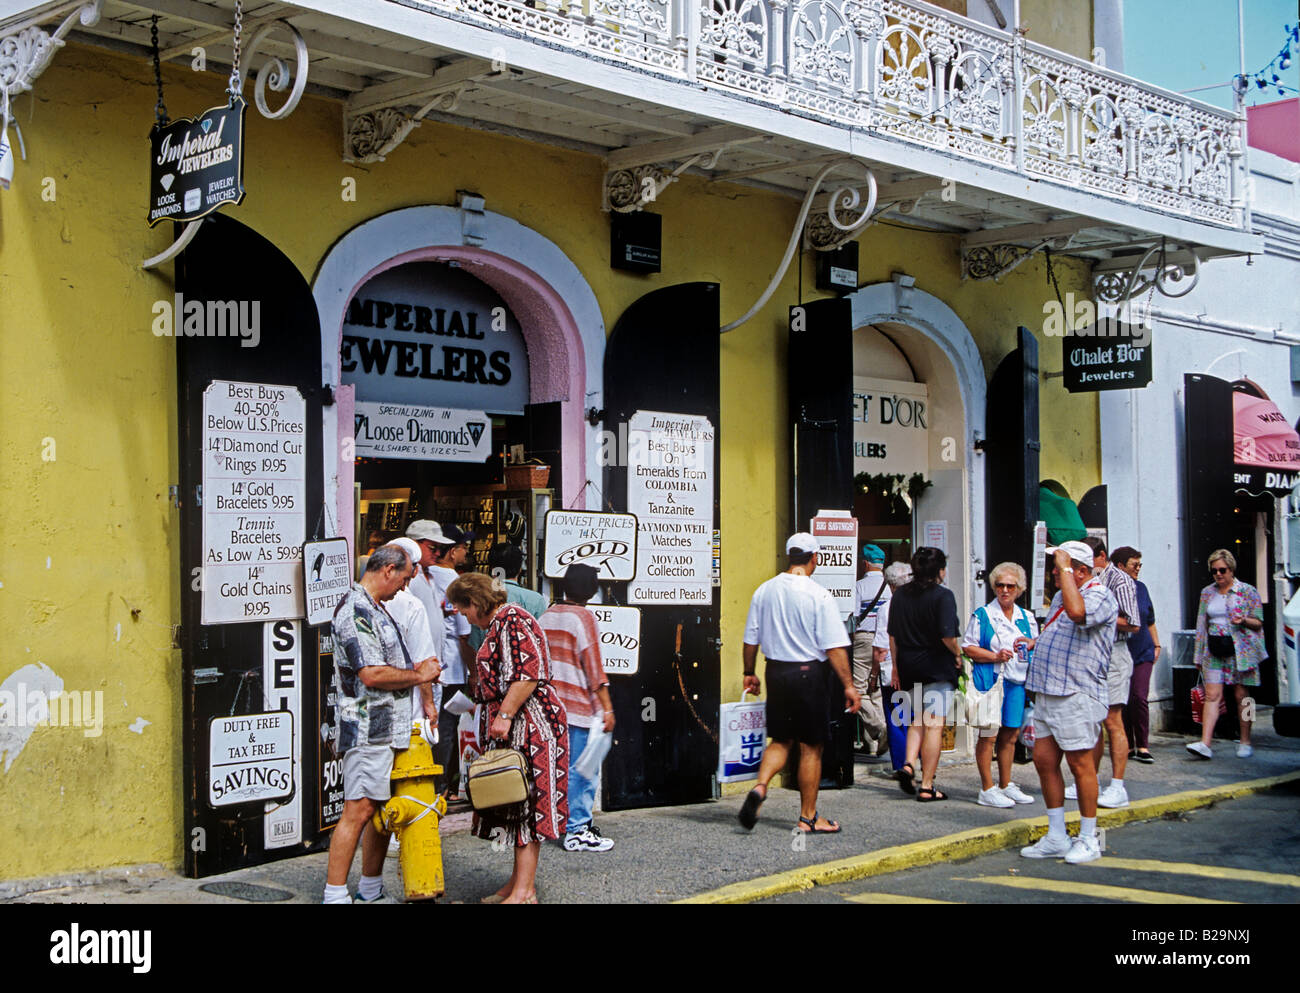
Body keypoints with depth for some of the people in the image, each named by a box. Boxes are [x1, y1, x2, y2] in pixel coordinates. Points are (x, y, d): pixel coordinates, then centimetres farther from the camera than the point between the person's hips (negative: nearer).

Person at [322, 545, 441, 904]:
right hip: (368, 729, -10)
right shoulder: (356, 611, -16)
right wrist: (418, 675, -10)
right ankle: (334, 894, -6)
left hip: (388, 727, 10)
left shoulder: (374, 609, 19)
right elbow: (372, 675, -22)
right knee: (359, 810, -10)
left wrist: (418, 671, 15)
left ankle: (371, 891, 21)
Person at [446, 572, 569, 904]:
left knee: (526, 801, -9)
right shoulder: (498, 624, 19)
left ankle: (524, 892, -8)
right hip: (512, 727, 10)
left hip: (530, 723, -10)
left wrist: (505, 715, -23)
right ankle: (520, 880, 17)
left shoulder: (512, 621, -13)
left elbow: (527, 675, -23)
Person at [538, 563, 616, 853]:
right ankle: (577, 831, 1)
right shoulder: (583, 617, -11)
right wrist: (607, 708, -11)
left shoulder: (546, 617, 10)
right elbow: (593, 665, -13)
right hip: (580, 707, -7)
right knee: (582, 771, -1)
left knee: (561, 767, 13)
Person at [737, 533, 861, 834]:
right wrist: (848, 685, -9)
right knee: (811, 746, 5)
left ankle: (759, 787, -6)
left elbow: (750, 639, 9)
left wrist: (750, 673, 22)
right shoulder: (819, 595, -13)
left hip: (776, 671, 5)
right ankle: (808, 818, 12)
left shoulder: (764, 591, 2)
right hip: (810, 674, -5)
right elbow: (834, 647, -14)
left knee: (781, 740, 17)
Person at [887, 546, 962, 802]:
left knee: (917, 720, 21)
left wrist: (896, 667, 15)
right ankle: (927, 786, -1)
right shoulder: (943, 596, -11)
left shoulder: (900, 595, 7)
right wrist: (958, 654, -1)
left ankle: (908, 764, 1)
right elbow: (947, 635, -19)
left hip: (908, 666, 6)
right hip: (937, 667, -5)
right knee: (934, 725, -1)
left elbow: (892, 635, 9)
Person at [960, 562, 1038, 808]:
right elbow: (968, 648, -4)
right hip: (990, 679, -5)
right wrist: (995, 656, -15)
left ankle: (1006, 785, 21)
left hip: (1018, 681, 5)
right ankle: (987, 790, 0)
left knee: (1010, 735, 10)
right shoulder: (983, 615, 0)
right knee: (989, 734, -5)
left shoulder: (1027, 617, 14)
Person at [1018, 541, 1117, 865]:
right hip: (1046, 692, 9)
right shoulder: (1061, 595, 18)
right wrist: (1035, 642, 15)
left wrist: (1066, 568, -24)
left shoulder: (1100, 596, -11)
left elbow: (1077, 611, -34)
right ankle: (1056, 837, 17)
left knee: (1080, 764, -2)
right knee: (1044, 760, 8)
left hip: (1077, 694, -9)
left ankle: (1088, 839, 9)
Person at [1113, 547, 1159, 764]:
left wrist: (1157, 644, 15)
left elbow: (1150, 621, 19)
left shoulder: (1141, 588, 11)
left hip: (1142, 652, 3)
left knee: (1139, 697, -7)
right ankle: (1127, 746, 12)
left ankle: (1142, 746, 0)